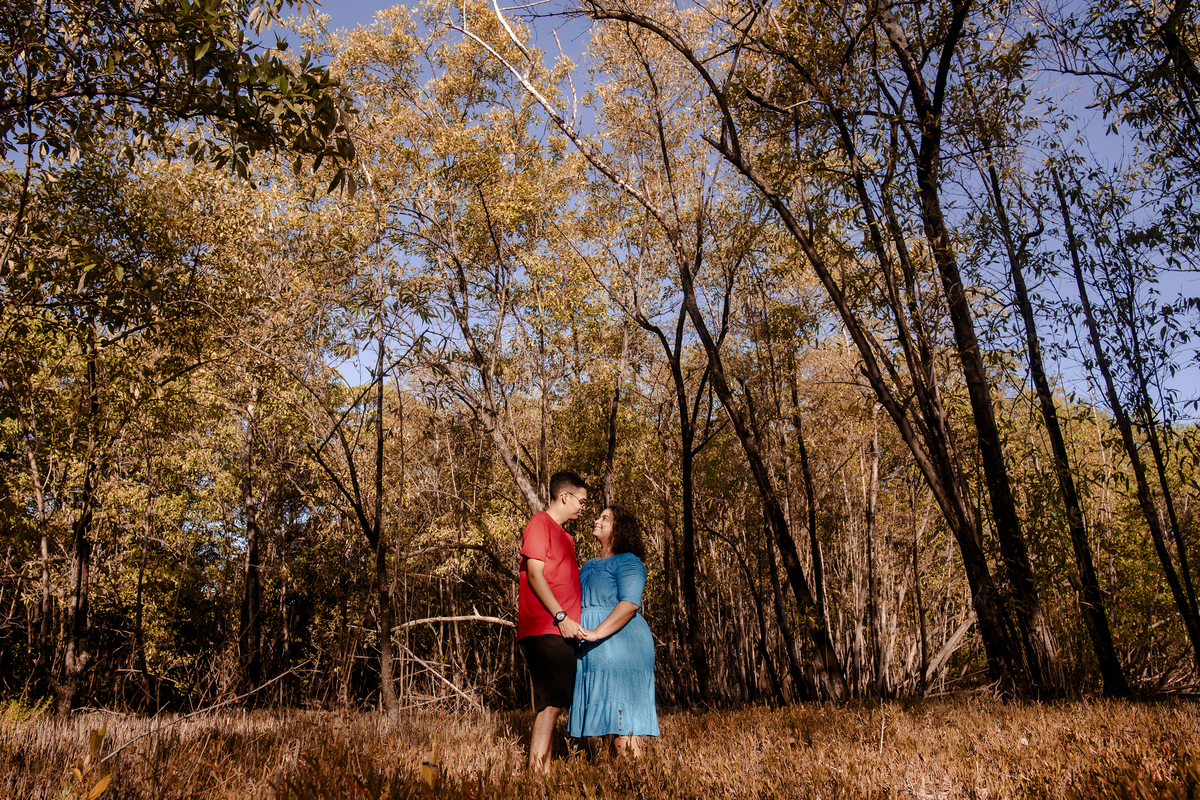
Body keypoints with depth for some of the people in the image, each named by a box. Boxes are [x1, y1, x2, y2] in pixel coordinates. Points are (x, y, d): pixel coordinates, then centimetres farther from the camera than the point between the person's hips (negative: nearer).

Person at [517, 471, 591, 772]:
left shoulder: (564, 535, 25)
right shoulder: (540, 524, -3)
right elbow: (535, 575, -12)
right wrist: (561, 617, -17)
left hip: (563, 631, 9)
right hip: (544, 630, -9)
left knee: (553, 703, 7)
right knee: (552, 702, -14)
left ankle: (543, 772, 9)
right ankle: (536, 771, -13)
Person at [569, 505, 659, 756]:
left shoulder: (627, 562, -5)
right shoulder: (590, 566, 22)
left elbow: (630, 603, -19)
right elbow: (577, 603, 27)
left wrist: (597, 633, -26)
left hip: (620, 646, -8)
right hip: (593, 652, 8)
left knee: (622, 714, -9)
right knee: (610, 717, 9)